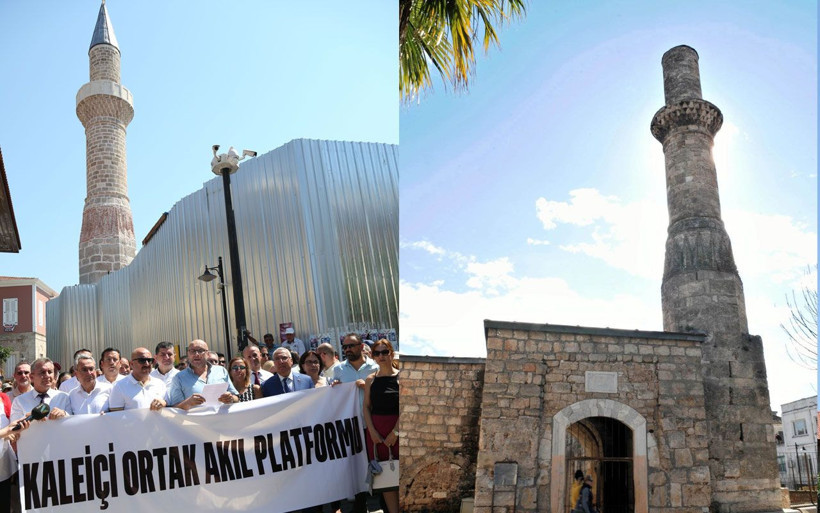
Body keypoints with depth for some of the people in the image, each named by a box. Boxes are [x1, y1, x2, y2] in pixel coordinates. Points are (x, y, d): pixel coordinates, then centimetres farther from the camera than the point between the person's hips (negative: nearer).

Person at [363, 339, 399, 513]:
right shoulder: (370, 379, 8)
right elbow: (366, 407, 7)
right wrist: (372, 431, -4)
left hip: (397, 429, -3)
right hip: (376, 430, 3)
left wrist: (395, 432, -14)